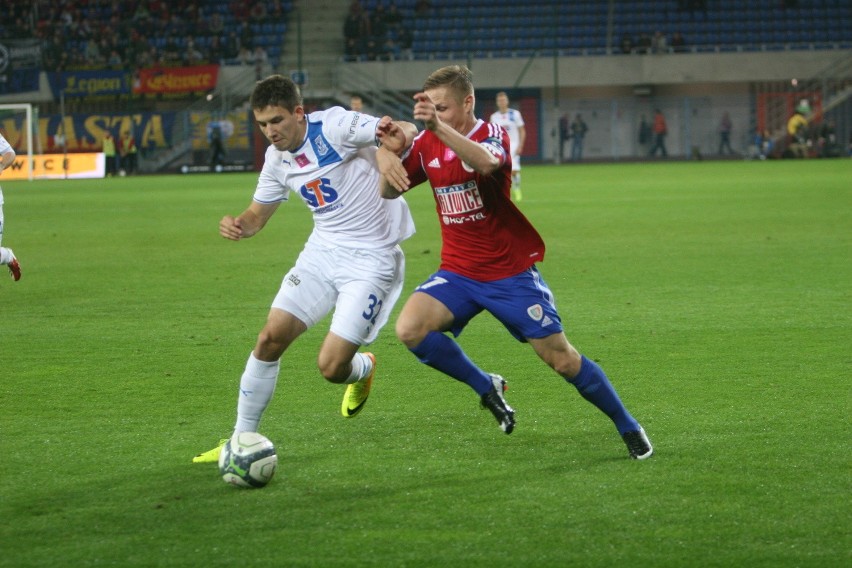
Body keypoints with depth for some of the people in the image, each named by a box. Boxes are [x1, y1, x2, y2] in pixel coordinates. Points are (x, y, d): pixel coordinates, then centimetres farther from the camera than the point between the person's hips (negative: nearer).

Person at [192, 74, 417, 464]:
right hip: (323, 252, 6)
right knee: (270, 339, -5)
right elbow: (257, 214, 14)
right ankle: (241, 439, 8)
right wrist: (238, 225, -11)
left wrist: (400, 136, -49)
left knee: (331, 367, -12)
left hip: (371, 259, -6)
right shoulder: (276, 159, 3)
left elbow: (406, 133, -22)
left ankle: (363, 369, 26)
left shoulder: (334, 126, -18)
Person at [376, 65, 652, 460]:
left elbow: (486, 163, -38)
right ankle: (486, 387, 0)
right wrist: (387, 161, -19)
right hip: (458, 273, 4)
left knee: (562, 359, -4)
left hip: (510, 272, -4)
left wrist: (438, 126, -53)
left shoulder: (493, 135, -14)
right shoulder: (428, 144, 3)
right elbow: (389, 192, 4)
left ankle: (628, 427, 18)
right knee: (409, 329, -22)